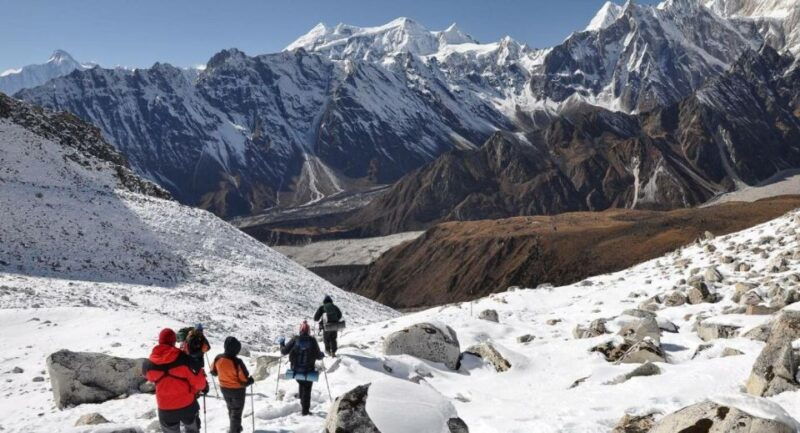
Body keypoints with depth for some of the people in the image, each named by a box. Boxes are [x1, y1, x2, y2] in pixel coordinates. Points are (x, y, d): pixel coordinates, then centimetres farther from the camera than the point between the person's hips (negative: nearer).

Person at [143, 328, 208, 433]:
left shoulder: (149, 363, -12)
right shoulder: (182, 358, -20)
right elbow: (197, 380, -14)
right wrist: (204, 386, 7)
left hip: (165, 409, 2)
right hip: (187, 405, -2)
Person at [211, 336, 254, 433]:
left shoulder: (218, 358, -18)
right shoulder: (237, 362, -34)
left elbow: (213, 372, 1)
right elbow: (244, 380, -26)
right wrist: (251, 380, -5)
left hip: (224, 388, 6)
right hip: (238, 390, -6)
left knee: (231, 409, 30)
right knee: (237, 412, 15)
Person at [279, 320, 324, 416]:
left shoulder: (295, 339, -9)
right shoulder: (312, 340, -10)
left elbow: (284, 351, -6)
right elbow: (318, 356, -5)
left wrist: (282, 343, 13)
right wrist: (322, 354, 18)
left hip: (296, 370, 1)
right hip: (309, 370, -1)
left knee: (301, 383, 30)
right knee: (307, 389, 11)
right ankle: (305, 410, 13)